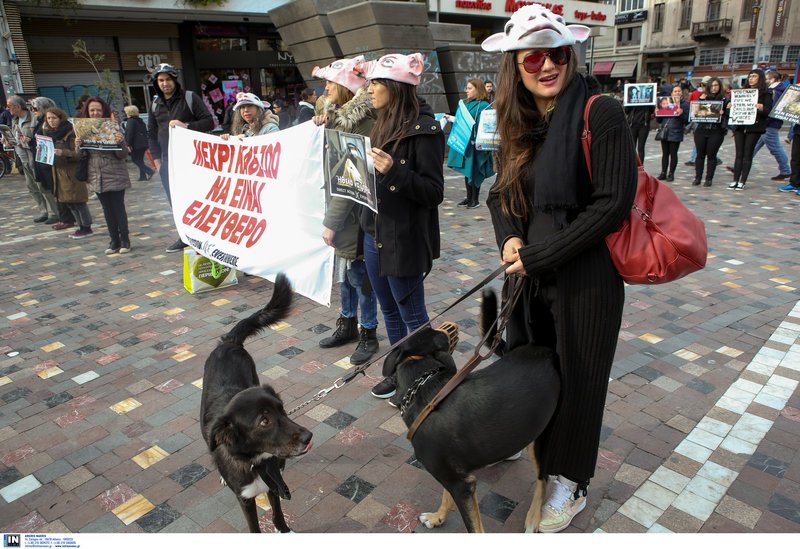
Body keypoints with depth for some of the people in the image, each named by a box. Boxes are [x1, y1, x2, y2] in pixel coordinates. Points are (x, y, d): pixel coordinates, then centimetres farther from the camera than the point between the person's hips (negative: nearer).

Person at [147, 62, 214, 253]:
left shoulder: (190, 98, -2)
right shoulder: (156, 104, 13)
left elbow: (209, 122, -8)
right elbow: (151, 134, 18)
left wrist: (186, 126, -20)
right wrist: (156, 159, 10)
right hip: (167, 161, 5)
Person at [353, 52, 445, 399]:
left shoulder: (424, 129, -14)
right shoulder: (384, 124, 11)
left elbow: (434, 192, -17)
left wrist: (394, 172, -28)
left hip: (404, 238, -8)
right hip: (374, 232, 8)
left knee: (411, 314, 5)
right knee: (389, 310, 18)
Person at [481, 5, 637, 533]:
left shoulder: (600, 113, -14)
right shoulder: (521, 123, 6)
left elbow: (613, 203, -19)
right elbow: (501, 193, 11)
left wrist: (539, 256, -17)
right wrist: (509, 238, -9)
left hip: (585, 277, -5)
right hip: (530, 273, 6)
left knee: (576, 379, 11)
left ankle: (569, 484, 34)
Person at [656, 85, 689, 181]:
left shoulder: (685, 104, 0)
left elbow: (687, 120, -7)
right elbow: (659, 120, 14)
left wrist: (681, 113, -23)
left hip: (675, 133, -4)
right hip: (665, 132, 4)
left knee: (673, 154, 1)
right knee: (665, 153, 10)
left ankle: (671, 174, 7)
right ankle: (663, 173, 16)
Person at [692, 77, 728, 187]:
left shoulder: (724, 99, 2)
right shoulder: (703, 98, 9)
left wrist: (723, 113, -22)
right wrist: (700, 100, -6)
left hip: (716, 131, -2)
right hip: (701, 130, 2)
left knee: (711, 155, 1)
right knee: (700, 154, 6)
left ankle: (709, 179, 7)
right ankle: (697, 177, 13)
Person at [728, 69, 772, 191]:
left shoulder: (765, 94, 1)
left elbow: (769, 111, -6)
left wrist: (761, 108, -26)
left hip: (754, 127, -4)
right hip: (740, 125, 4)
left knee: (747, 154, -3)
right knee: (739, 154, 3)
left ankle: (742, 182, -2)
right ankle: (735, 180, 3)